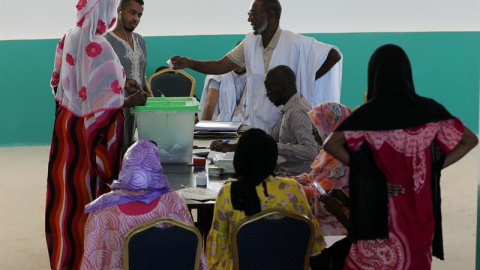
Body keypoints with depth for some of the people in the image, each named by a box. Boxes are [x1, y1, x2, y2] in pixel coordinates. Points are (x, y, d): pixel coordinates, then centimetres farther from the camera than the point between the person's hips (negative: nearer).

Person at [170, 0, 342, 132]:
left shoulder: (295, 44, -16)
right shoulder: (250, 43, 3)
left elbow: (334, 55, -16)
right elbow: (221, 66, 3)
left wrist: (306, 81, -14)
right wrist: (189, 63, -12)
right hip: (259, 125, 5)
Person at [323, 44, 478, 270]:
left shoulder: (368, 113, -11)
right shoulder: (429, 110, -2)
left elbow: (331, 144, -17)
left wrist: (362, 167, -8)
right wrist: (436, 166, 0)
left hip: (380, 206, -3)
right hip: (419, 206, 3)